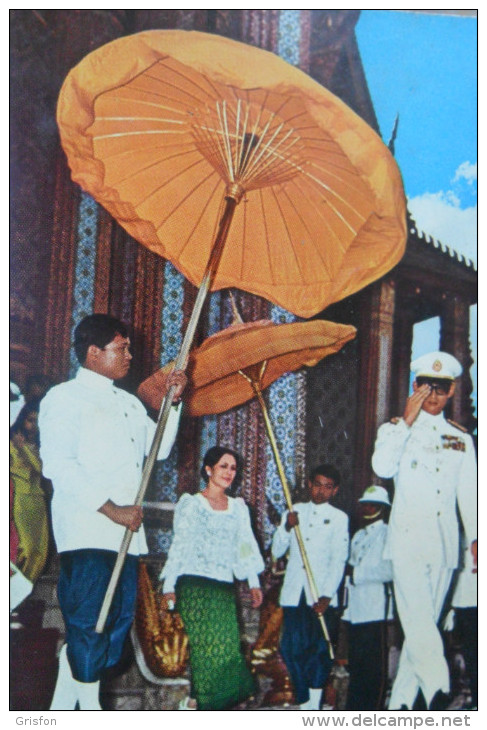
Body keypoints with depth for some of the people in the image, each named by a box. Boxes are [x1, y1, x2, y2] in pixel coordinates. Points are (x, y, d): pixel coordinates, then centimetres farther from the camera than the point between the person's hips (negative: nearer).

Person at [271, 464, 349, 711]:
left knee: (319, 649, -5)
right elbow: (277, 552, 10)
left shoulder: (339, 518, 6)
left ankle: (314, 706, 2)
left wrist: (326, 596, -11)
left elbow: (338, 560, -2)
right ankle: (305, 704, 8)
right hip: (294, 593, 2)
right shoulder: (294, 511, 14)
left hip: (321, 597, -2)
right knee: (292, 648, -2)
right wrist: (286, 527, -8)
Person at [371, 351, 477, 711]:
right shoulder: (396, 429, 8)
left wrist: (476, 537, 3)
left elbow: (469, 494, 15)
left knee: (423, 624, 5)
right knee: (419, 621, -20)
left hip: (445, 545, 4)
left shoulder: (461, 439, 17)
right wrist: (407, 421, -11)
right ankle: (438, 692, -31)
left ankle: (401, 703, 11)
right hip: (408, 541, -3)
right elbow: (382, 467, -13)